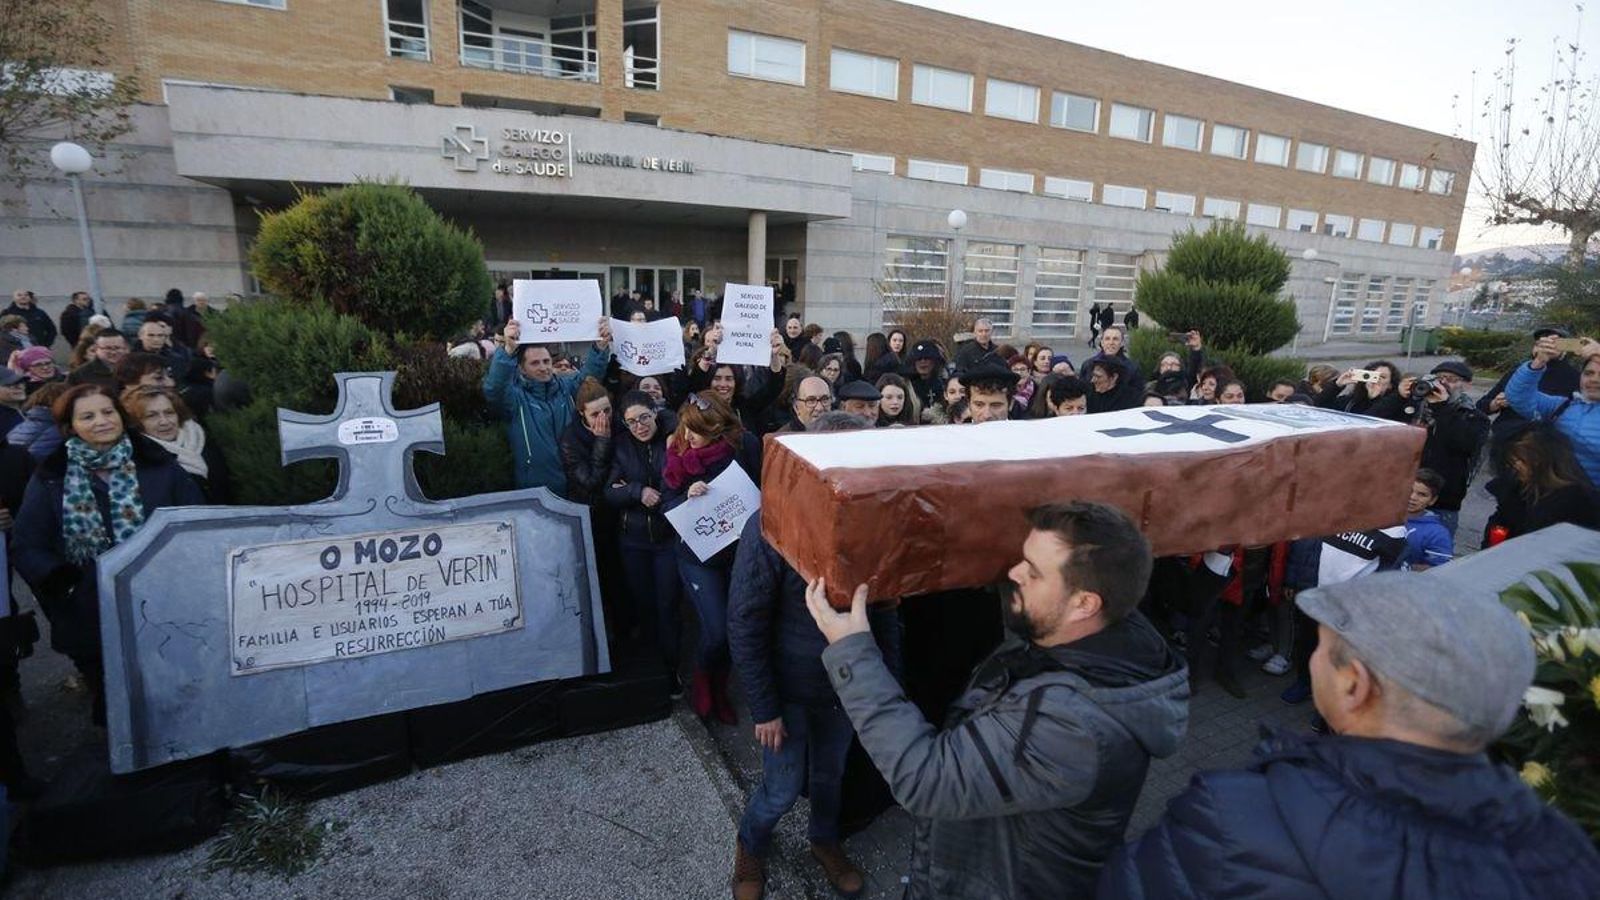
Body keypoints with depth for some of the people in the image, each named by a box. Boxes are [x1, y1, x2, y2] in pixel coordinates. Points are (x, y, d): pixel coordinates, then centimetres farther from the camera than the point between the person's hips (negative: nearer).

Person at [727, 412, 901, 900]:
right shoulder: (771, 528, -23)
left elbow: (885, 611, 0)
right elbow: (744, 626, -17)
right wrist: (763, 708, -13)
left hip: (847, 685, 3)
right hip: (788, 690, -3)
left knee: (831, 776, 23)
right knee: (782, 790, 14)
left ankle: (825, 839, 54)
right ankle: (750, 845, 46)